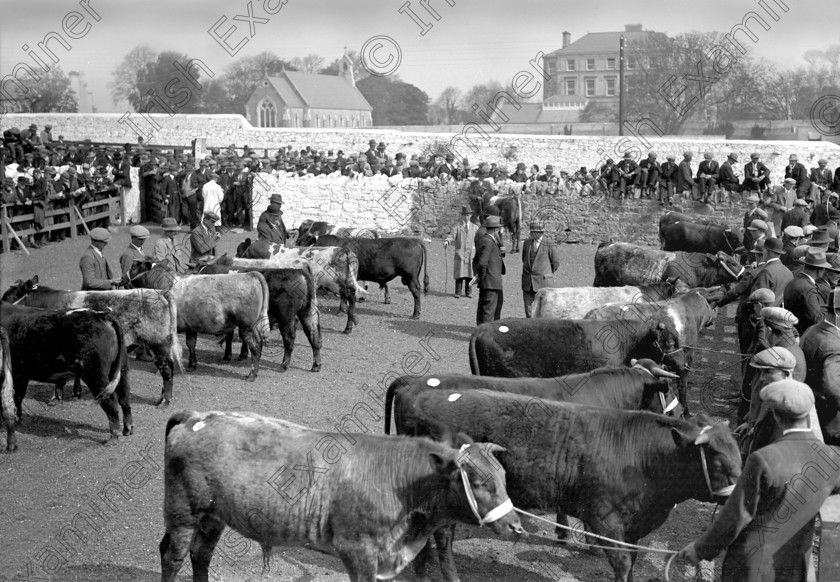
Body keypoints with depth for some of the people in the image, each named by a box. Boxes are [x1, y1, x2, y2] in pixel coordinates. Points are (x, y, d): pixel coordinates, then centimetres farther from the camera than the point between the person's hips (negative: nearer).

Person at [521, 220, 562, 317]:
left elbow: (555, 263, 1)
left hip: (543, 282, -4)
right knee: (529, 312, 4)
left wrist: (546, 275, 9)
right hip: (528, 283, 4)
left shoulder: (550, 245, -7)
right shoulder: (526, 243, 9)